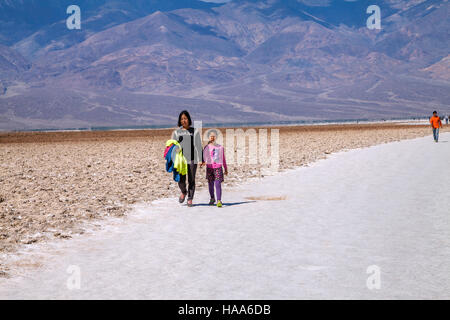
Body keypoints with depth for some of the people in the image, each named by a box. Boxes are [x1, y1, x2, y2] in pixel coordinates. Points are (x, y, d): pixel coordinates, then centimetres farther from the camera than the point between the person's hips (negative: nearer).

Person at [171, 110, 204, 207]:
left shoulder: (195, 132, 5)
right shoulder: (176, 132, 10)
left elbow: (198, 146, 3)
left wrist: (200, 159, -3)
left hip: (192, 159, -1)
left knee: (191, 180, 0)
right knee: (181, 180, -5)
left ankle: (190, 199, 12)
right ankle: (183, 192, 25)